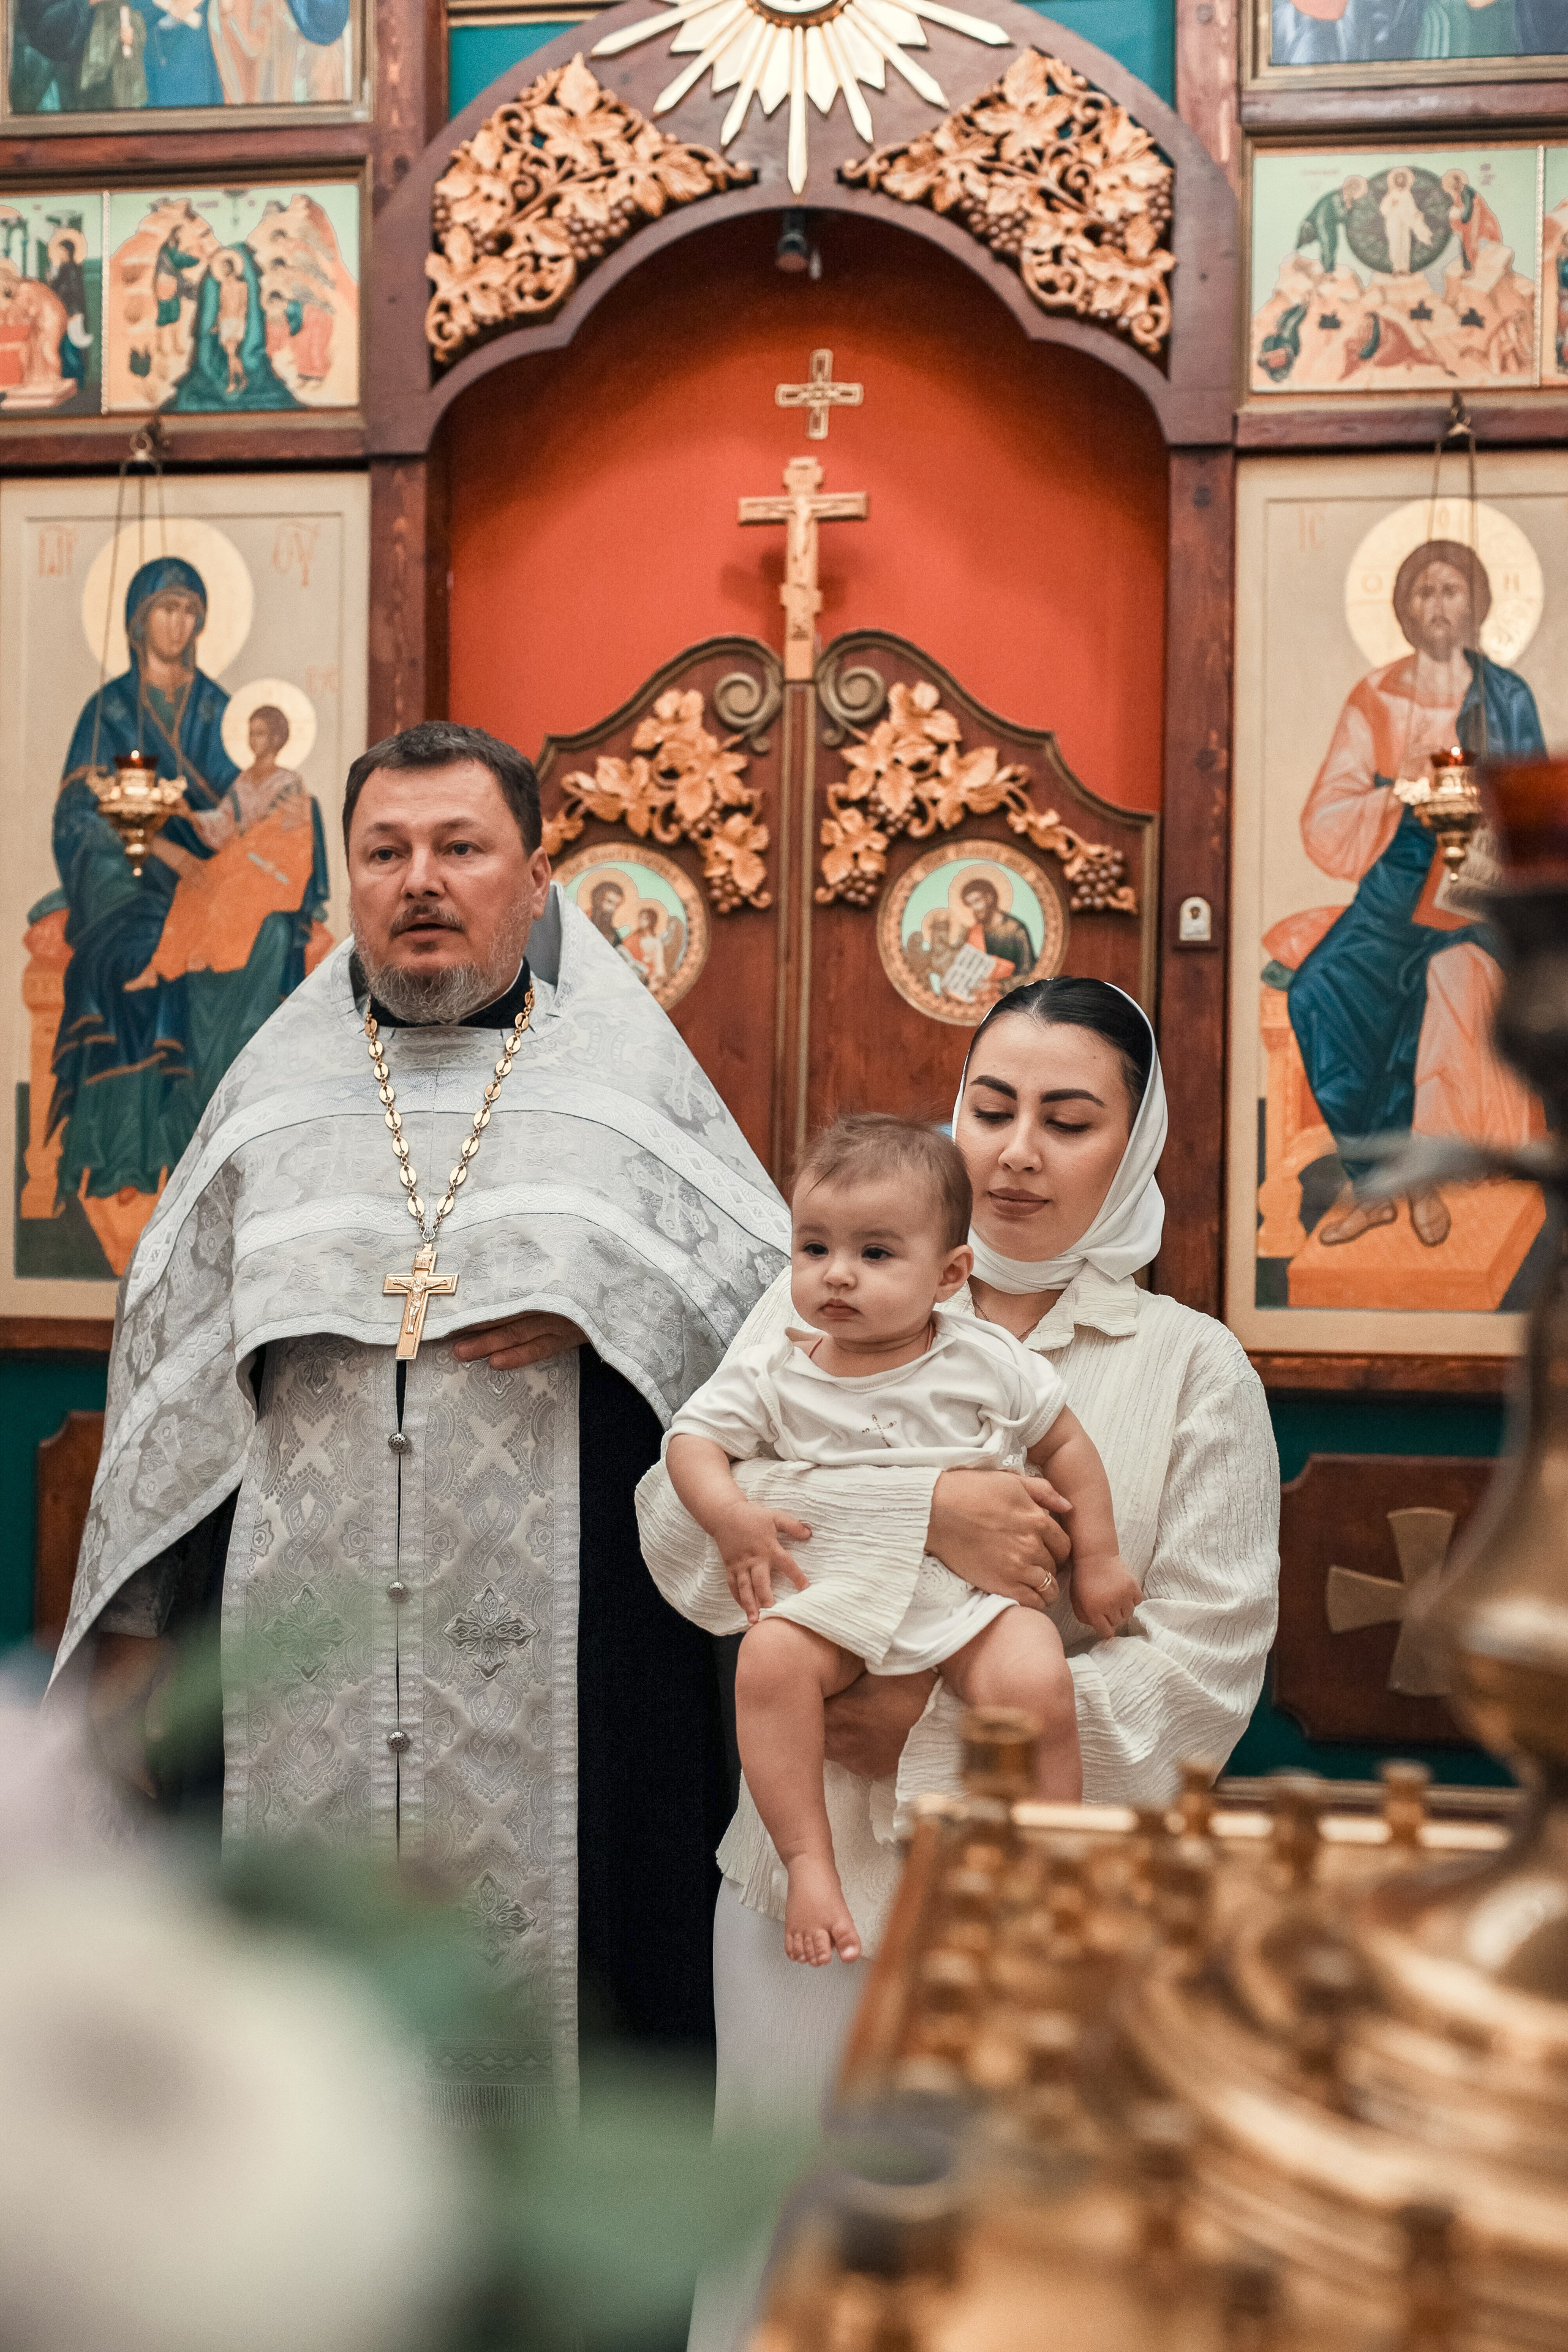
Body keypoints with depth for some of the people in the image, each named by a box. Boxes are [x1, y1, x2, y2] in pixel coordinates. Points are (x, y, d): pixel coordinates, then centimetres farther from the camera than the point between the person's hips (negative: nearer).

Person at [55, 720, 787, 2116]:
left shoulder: (628, 1075, 6)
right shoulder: (277, 1094, 12)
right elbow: (171, 1364, 14)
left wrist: (603, 1300, -13)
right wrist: (134, 1633, 12)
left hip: (560, 1678, -2)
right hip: (304, 1676, 2)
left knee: (553, 1985, 2)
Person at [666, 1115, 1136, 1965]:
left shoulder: (986, 1360, 0)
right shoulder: (771, 1374, 1)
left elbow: (1064, 1444, 10)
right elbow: (692, 1438, 3)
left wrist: (1096, 1559, 9)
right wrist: (730, 1516, -16)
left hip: (974, 1591, -1)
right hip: (834, 1597, 1)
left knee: (1034, 1682, -29)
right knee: (769, 1658, -30)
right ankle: (809, 1863, -17)